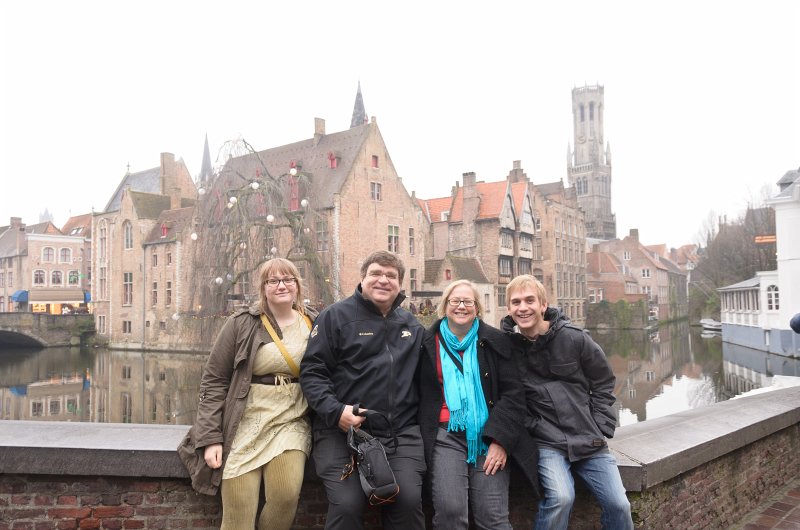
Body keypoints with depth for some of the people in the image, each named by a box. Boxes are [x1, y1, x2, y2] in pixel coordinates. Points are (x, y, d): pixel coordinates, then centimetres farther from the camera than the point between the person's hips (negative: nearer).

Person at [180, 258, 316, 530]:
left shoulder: (314, 324, 7)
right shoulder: (241, 324, 0)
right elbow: (214, 381, 0)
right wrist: (210, 437, -7)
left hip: (292, 421, 2)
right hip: (246, 422, -1)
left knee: (286, 494, -20)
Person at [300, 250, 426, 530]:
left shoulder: (412, 326, 15)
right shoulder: (336, 315, -2)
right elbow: (311, 370, -5)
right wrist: (335, 411, -18)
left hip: (402, 433, 4)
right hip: (343, 432, -3)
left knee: (408, 500, -9)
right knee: (347, 505, -13)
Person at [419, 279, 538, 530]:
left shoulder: (495, 341, 4)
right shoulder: (430, 343, 7)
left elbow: (513, 392, -1)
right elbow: (422, 396, 11)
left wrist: (500, 439, -10)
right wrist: (425, 439, 1)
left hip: (490, 436, 0)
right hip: (447, 436, 0)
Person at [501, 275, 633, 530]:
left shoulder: (574, 338, -6)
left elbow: (603, 381, 7)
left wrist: (602, 427, 1)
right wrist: (531, 425, -8)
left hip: (590, 441, 2)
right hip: (547, 442, -2)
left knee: (619, 505, 0)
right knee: (560, 497, -26)